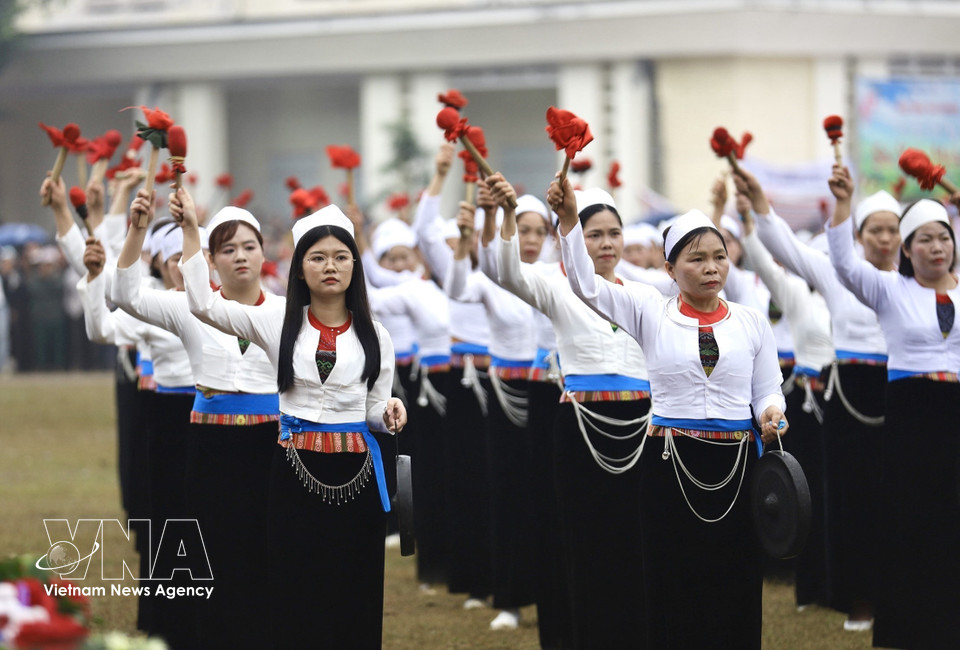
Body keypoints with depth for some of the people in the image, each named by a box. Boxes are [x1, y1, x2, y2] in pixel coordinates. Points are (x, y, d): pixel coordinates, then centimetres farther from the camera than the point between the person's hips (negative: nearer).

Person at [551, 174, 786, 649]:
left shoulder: (752, 323, 7)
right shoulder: (651, 312, 1)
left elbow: (769, 392, 11)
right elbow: (585, 285, -10)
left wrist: (772, 414, -12)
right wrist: (569, 222, -22)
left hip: (735, 463, 1)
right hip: (669, 463, -1)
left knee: (734, 592, 1)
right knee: (673, 592, 0)